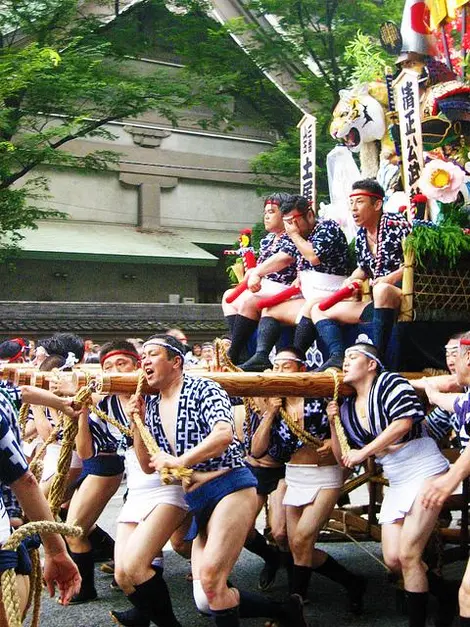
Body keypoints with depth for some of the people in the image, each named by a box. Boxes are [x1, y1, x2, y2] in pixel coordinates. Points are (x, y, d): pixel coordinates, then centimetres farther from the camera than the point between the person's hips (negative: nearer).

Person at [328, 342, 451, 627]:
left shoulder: (389, 382, -8)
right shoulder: (347, 407, 12)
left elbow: (403, 422, -23)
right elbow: (345, 459, 14)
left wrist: (363, 452, -18)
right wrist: (334, 424, 0)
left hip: (425, 472, -8)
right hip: (397, 483, 8)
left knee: (407, 554, -13)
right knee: (393, 559, 3)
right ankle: (446, 597, 25)